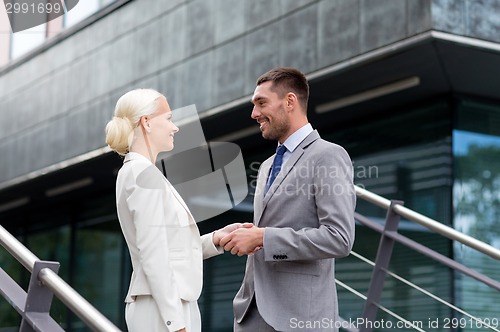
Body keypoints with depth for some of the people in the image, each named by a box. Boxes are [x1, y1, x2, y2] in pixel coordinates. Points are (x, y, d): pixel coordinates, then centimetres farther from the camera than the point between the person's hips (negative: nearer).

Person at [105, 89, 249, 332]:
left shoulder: (134, 172, 16)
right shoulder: (145, 174, -13)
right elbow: (154, 257, -19)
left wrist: (215, 239, 6)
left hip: (160, 306, 10)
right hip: (164, 310, -10)